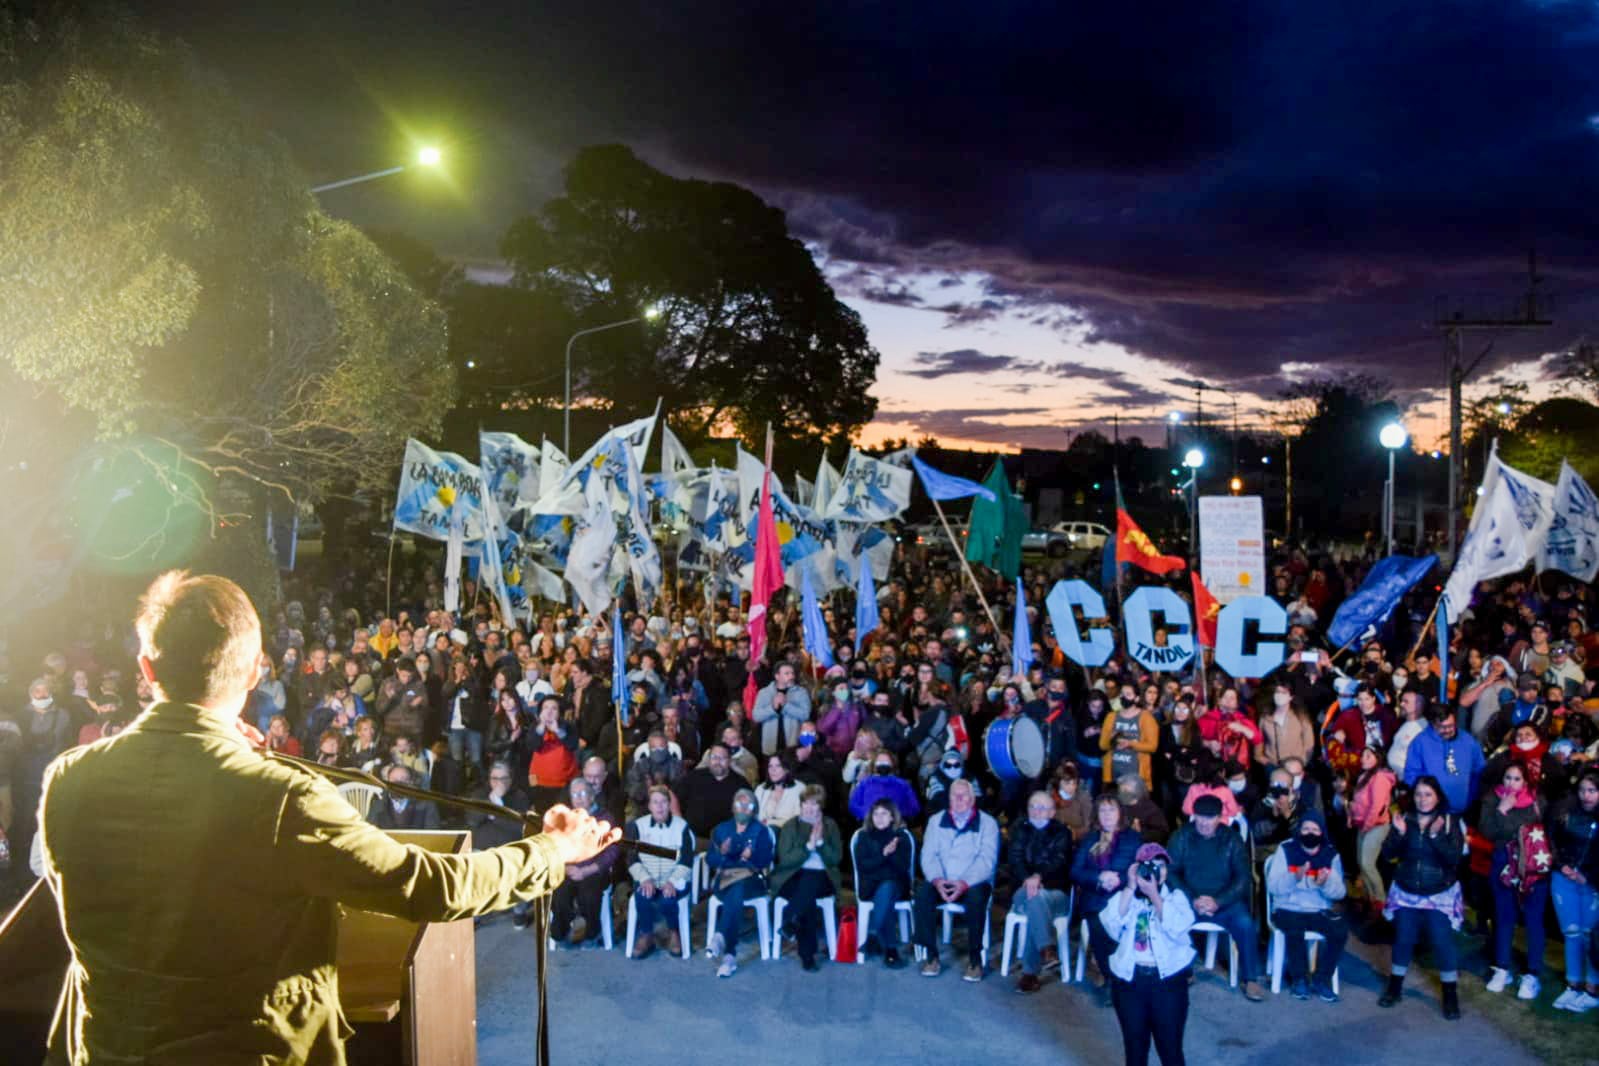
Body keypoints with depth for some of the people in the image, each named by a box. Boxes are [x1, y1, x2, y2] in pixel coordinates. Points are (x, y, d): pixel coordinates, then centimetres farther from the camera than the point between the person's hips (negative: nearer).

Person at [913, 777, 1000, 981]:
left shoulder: (988, 823, 3)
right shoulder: (936, 821, 12)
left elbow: (987, 860, -9)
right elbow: (928, 855, 3)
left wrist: (965, 884, -23)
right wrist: (937, 879, -18)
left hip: (973, 883, -2)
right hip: (941, 882, 2)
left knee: (976, 897, -35)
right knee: (922, 892, -28)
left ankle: (975, 957, -20)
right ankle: (931, 955, -18)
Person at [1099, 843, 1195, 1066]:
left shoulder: (1176, 896, 4)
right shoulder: (1124, 896, 7)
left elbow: (1177, 928, -14)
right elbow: (1111, 926, -12)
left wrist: (1153, 894, -15)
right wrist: (1130, 889, -12)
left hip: (1168, 979, -1)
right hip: (1129, 979, 1)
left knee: (1170, 1047, 2)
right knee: (1134, 1046, 11)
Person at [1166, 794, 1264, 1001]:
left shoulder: (1232, 839, 2)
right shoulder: (1181, 837, 1)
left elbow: (1243, 877, -2)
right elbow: (1171, 873, -2)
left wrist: (1217, 901, -16)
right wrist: (1192, 900, -17)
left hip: (1224, 901, 0)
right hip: (1190, 900, 0)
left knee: (1245, 924, -27)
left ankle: (1250, 979, -6)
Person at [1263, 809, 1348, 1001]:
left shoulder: (1332, 855, 7)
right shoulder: (1285, 851, 0)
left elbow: (1340, 892, 0)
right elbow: (1272, 886, -9)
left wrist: (1326, 883, -22)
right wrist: (1295, 877, -26)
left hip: (1319, 911, 3)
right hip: (1288, 909, -2)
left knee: (1341, 929, -26)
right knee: (1294, 929, -34)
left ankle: (1323, 979, -7)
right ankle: (1299, 978, -9)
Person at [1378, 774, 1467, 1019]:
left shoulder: (1450, 822, -8)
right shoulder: (1404, 820, -2)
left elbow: (1454, 858, -18)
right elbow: (1388, 855, -7)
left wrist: (1436, 835, -31)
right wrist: (1399, 833, -24)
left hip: (1440, 895, -2)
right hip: (1406, 893, 2)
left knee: (1443, 942, -7)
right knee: (1403, 940, 8)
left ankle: (1451, 994, 7)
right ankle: (1395, 986, 23)